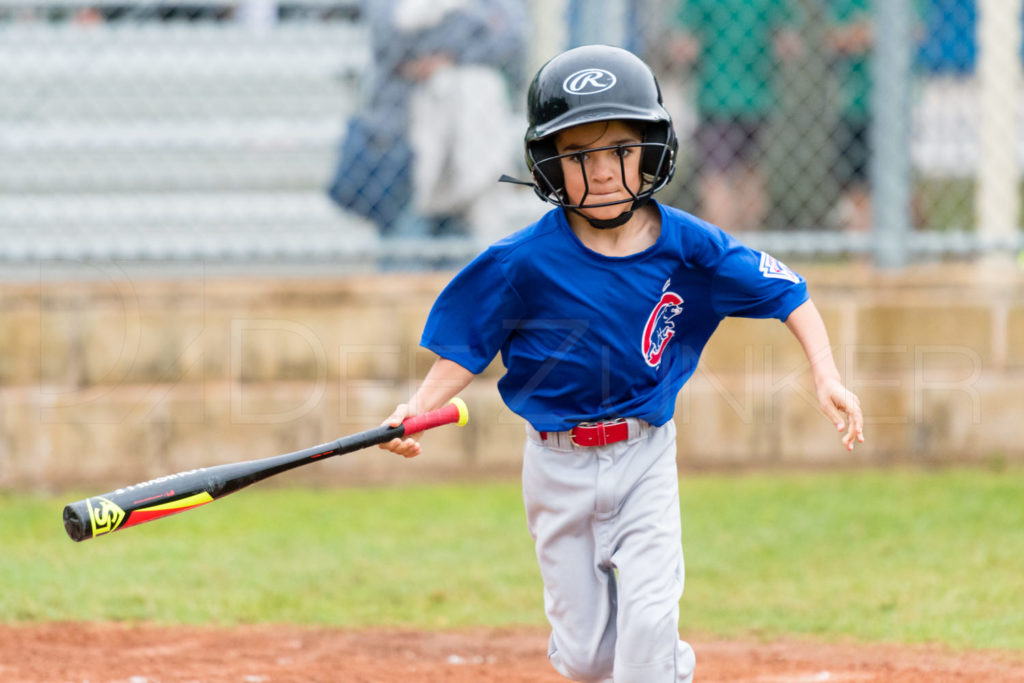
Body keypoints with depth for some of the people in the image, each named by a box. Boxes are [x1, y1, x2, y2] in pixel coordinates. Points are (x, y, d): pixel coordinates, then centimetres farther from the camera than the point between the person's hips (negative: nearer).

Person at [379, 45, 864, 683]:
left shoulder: (688, 246, -11)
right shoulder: (523, 262, -15)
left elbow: (789, 295, -3)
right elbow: (466, 347, -8)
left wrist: (828, 377, -15)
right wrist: (418, 410, -25)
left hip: (644, 461, 0)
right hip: (559, 465, 0)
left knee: (649, 621, -14)